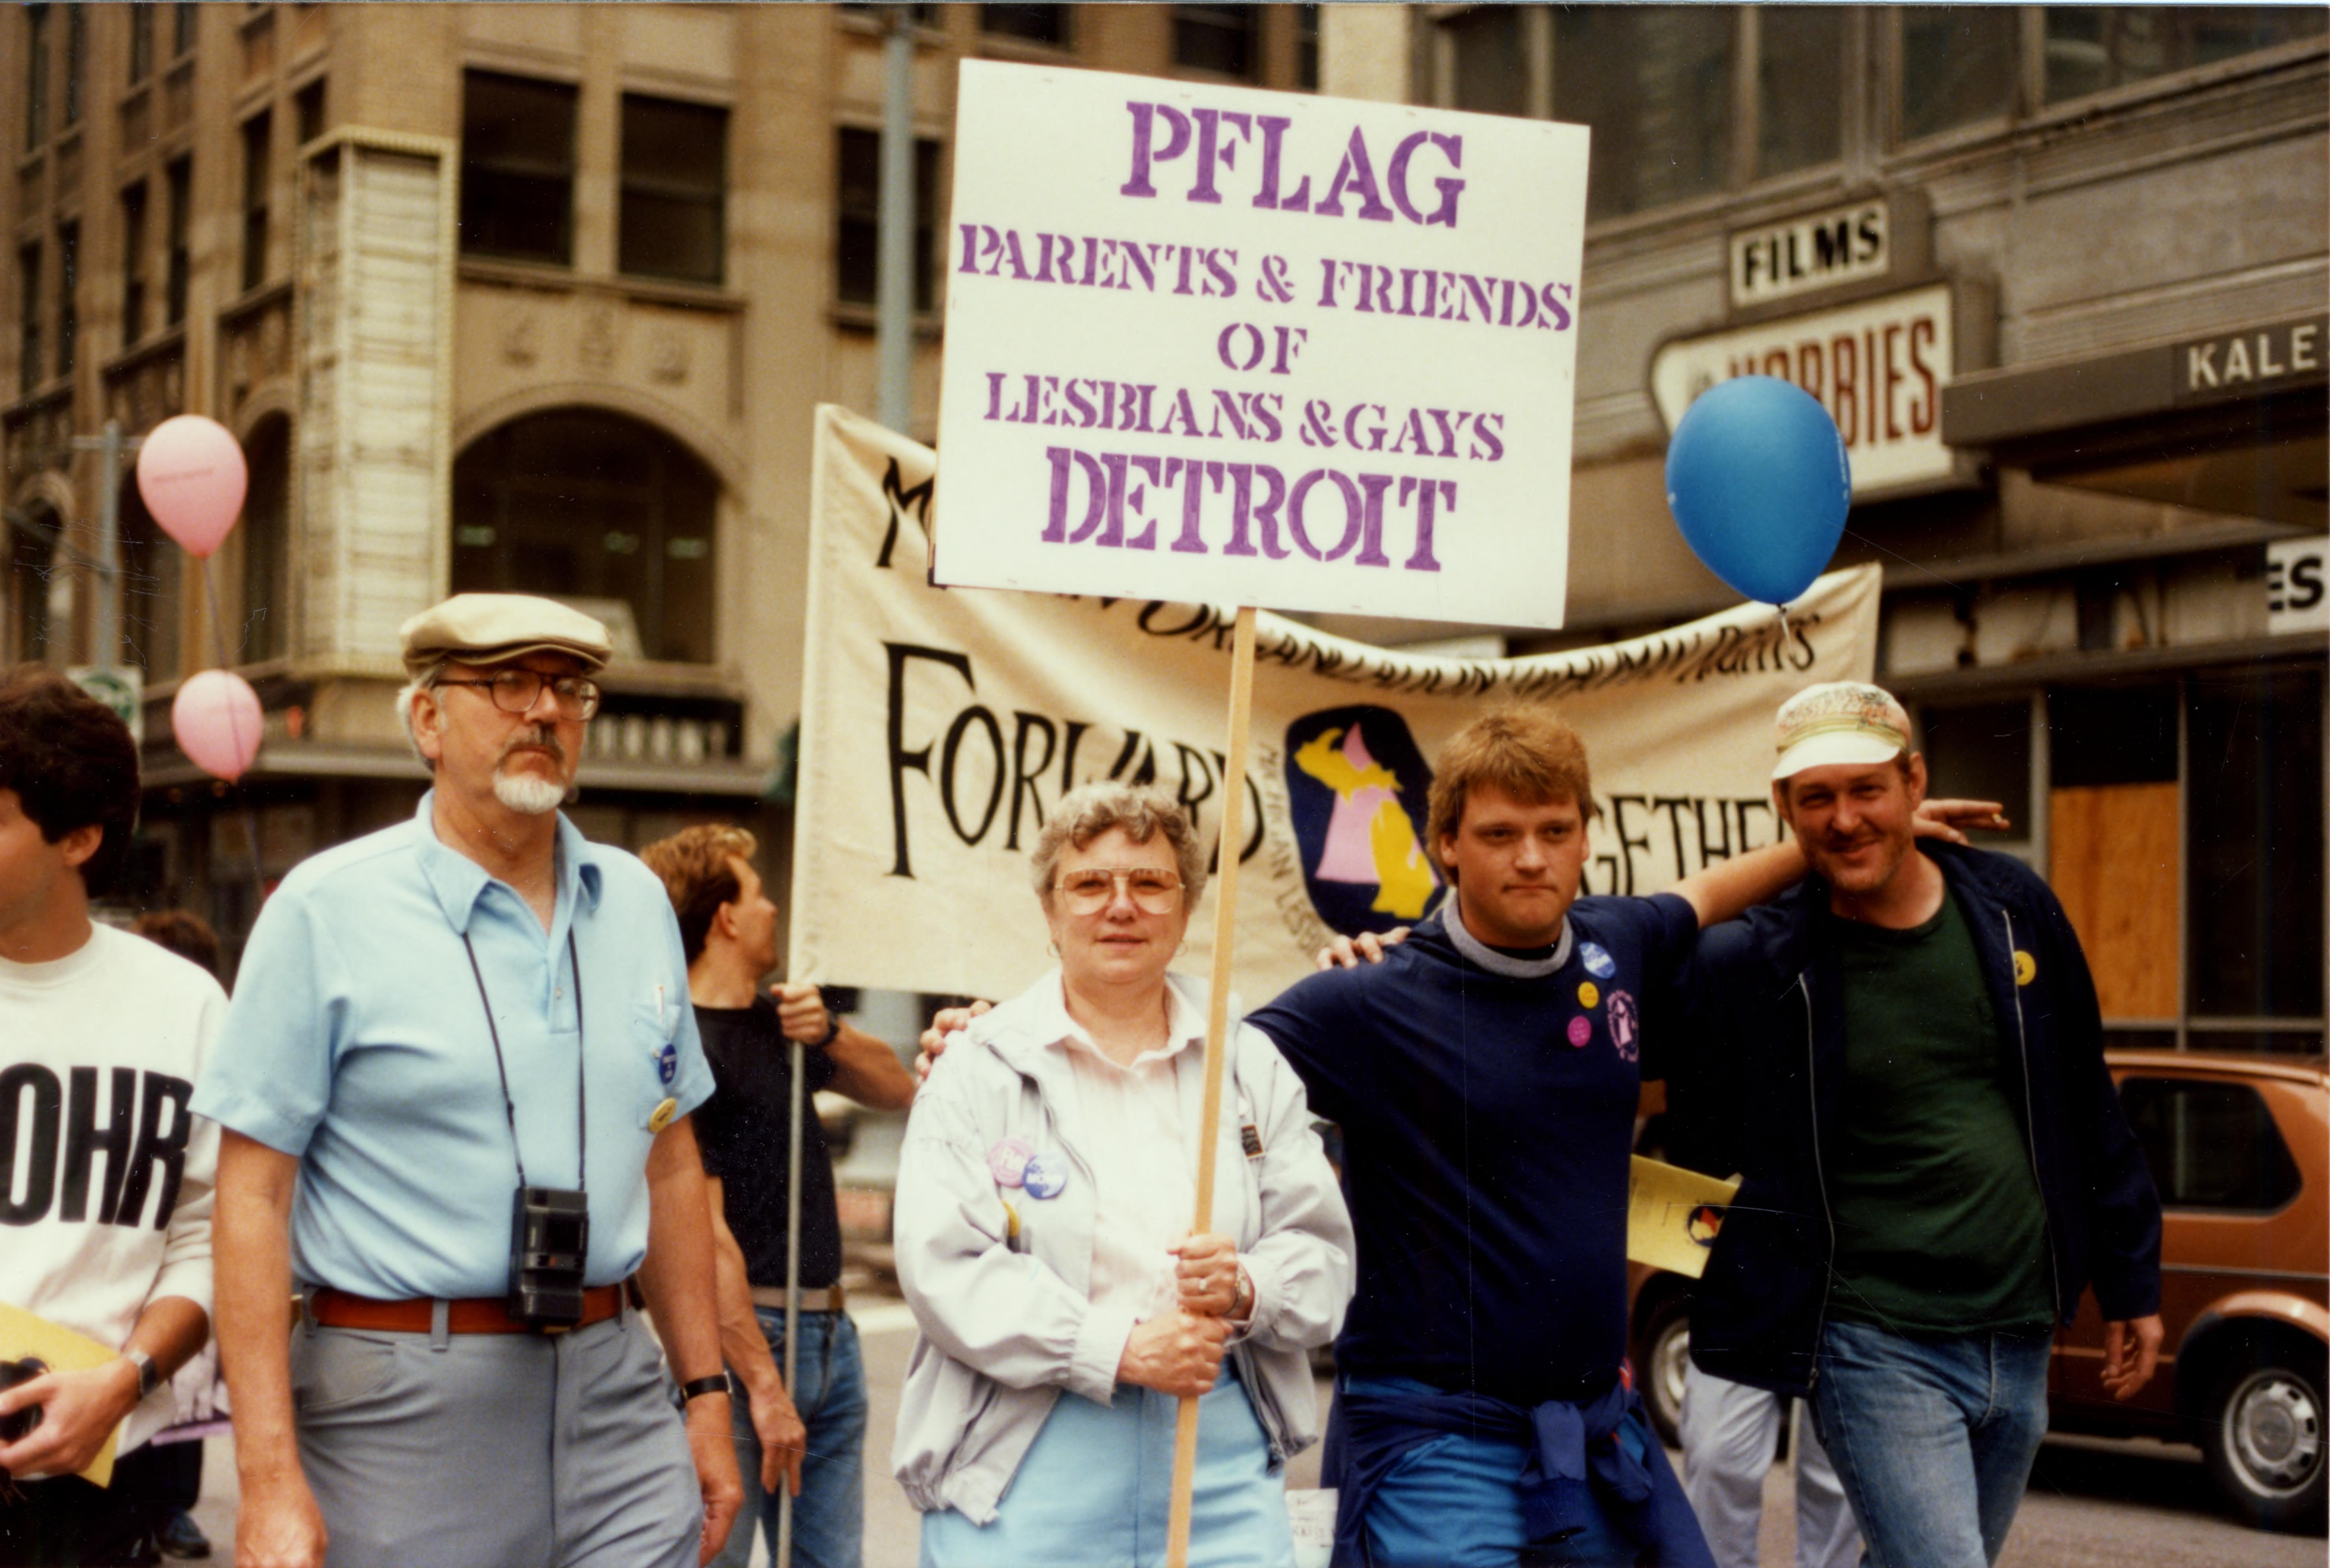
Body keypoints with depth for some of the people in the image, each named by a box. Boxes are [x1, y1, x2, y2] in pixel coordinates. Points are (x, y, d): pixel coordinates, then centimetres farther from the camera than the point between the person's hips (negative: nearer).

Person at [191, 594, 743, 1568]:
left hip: (613, 1386, 4)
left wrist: (705, 1392, 13)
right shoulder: (327, 911, -3)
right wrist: (270, 1478, -13)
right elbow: (253, 1193, -7)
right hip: (406, 1412, -4)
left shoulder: (636, 902, 12)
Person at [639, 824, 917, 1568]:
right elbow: (703, 1230, -18)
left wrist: (828, 1031, -1)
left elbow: (898, 1089, 20)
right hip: (744, 1333, -9)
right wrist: (762, 1383, -21)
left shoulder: (780, 1022, 14)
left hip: (830, 1333, 9)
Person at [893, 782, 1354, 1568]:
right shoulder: (981, 1068, 4)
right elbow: (942, 1265, -7)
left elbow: (1324, 1251, 10)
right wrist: (1118, 1350, -16)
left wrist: (1247, 1290, -13)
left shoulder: (1252, 1068, 15)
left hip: (1222, 1470, 3)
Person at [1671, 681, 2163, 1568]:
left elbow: (2088, 1109, 12)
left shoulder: (2013, 907, 3)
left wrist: (2129, 1282, 15)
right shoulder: (1756, 963, -8)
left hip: (2020, 1342, 5)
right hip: (1877, 1349, -4)